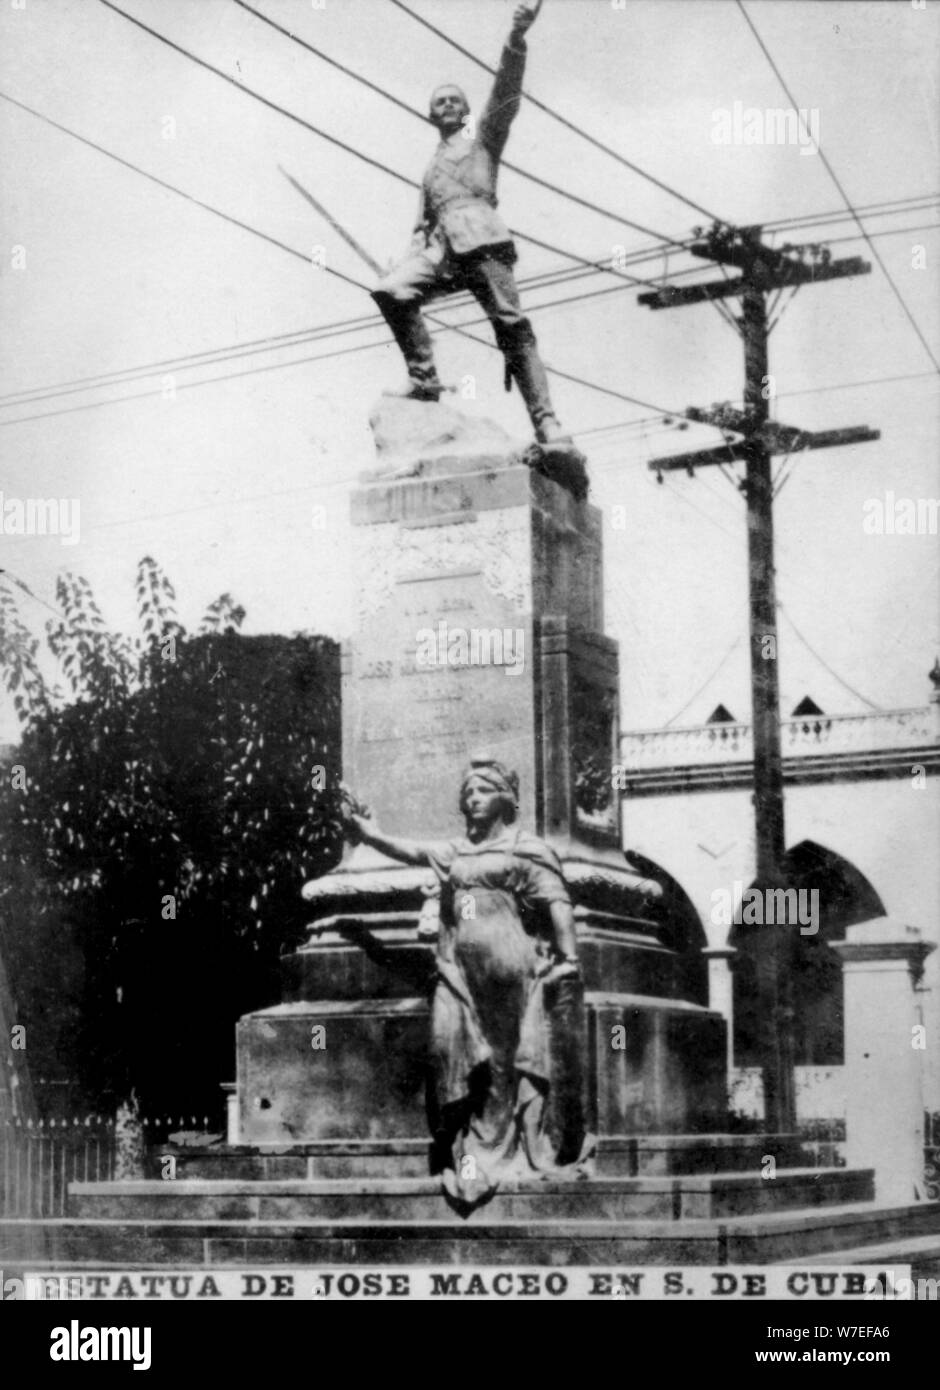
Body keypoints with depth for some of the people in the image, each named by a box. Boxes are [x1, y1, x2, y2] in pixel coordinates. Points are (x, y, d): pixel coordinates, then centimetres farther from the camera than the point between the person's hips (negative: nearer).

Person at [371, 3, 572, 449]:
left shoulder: (483, 140, 21)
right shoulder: (431, 170, 34)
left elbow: (505, 93, 5)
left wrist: (516, 40, -11)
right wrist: (411, 259, 9)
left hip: (481, 240, -4)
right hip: (441, 248, 4)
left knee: (512, 326, -16)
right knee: (390, 290, -22)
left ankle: (546, 423, -21)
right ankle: (424, 379, -17)